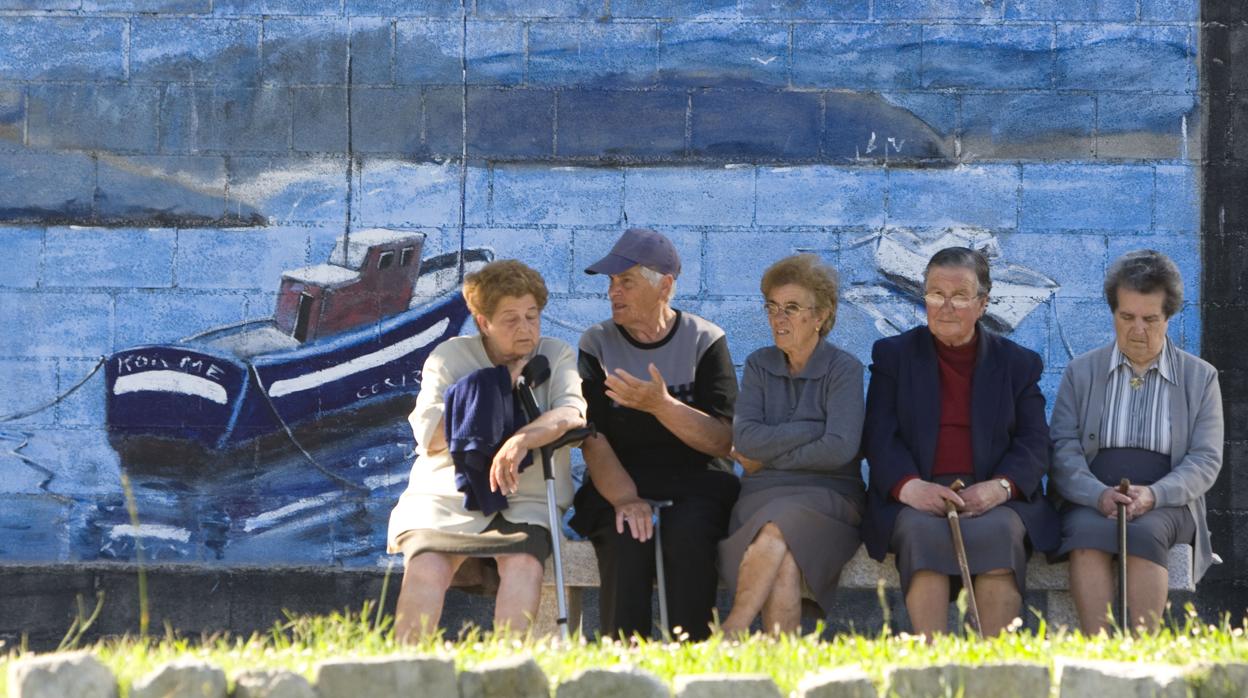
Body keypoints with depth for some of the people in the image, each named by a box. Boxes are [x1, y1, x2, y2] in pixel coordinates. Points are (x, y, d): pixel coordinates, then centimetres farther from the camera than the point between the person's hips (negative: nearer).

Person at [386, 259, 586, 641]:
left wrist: (523, 438, -30)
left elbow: (573, 413, -10)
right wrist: (501, 386, -2)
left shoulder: (556, 356, 11)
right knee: (426, 567, -30)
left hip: (524, 500, 0)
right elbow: (430, 434, -3)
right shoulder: (450, 356, 10)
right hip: (444, 497, 0)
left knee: (523, 565, -33)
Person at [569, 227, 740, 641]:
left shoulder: (704, 341, 5)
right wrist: (625, 499, -22)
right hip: (620, 482, 1)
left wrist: (661, 405, -21)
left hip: (695, 485, -1)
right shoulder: (596, 346, 8)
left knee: (688, 535, -33)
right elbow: (593, 439, -4)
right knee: (627, 538, -32)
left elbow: (722, 440, -5)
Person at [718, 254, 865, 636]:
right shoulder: (760, 365, 15)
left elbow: (839, 449, -11)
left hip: (827, 497, -3)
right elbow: (744, 439, -2)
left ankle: (729, 636, -38)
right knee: (783, 566, -33)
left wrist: (766, 457, -5)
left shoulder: (844, 369, 3)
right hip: (762, 497, 3)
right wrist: (817, 430, -8)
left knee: (775, 532, -37)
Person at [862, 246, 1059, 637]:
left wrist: (999, 487, -15)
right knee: (923, 531, -35)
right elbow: (879, 439, 5)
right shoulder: (893, 356, 17)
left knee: (998, 532, -34)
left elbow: (1034, 444, 8)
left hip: (993, 499, 1)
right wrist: (909, 487, -17)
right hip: (917, 498, 0)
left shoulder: (1018, 363, 18)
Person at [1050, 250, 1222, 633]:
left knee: (1144, 534, -36)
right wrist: (1099, 495, -16)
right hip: (1091, 502, 1)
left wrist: (1153, 495, -16)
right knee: (1089, 533, -35)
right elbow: (1063, 449, 4)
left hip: (1167, 505, 0)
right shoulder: (1081, 372, 13)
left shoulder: (1200, 378, 11)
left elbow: (1206, 461, 3)